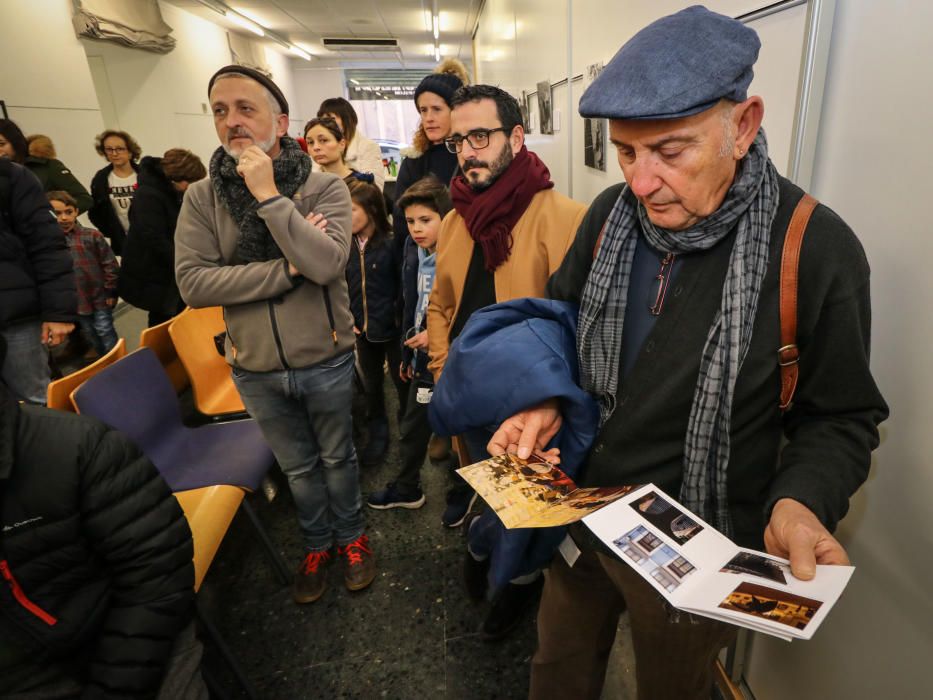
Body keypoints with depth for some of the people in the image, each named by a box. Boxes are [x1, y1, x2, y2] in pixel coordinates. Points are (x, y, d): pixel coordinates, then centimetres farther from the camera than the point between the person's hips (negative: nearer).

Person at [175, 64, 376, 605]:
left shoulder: (325, 187, -11)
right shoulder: (202, 199, -4)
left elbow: (327, 263, -26)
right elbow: (193, 283, -16)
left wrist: (269, 195, -25)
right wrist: (289, 269, -21)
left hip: (326, 362, -2)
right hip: (256, 372, 3)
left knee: (338, 458, 19)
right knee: (298, 468, 22)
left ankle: (352, 536, 45)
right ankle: (317, 543, 46)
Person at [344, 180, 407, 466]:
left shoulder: (391, 244, -13)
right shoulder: (346, 246, 2)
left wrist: (400, 317, -15)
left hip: (392, 329, -5)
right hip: (364, 330, 5)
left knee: (403, 382, 11)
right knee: (371, 385, 19)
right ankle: (377, 435, 37)